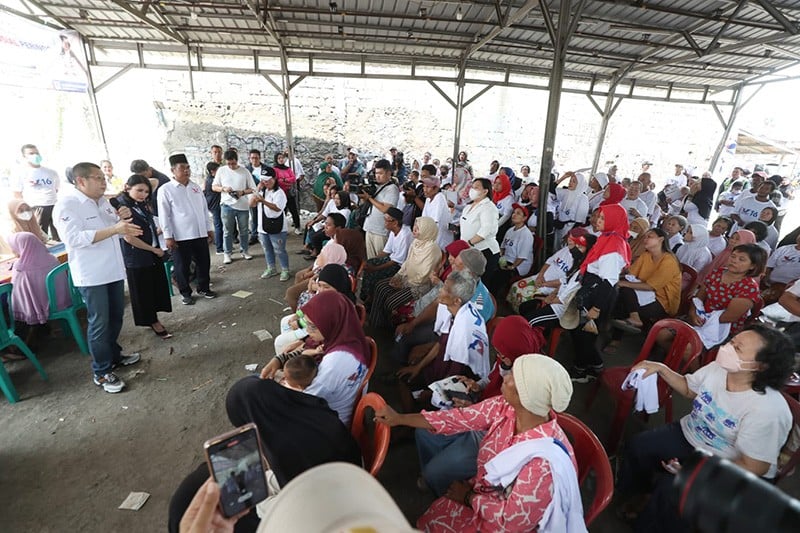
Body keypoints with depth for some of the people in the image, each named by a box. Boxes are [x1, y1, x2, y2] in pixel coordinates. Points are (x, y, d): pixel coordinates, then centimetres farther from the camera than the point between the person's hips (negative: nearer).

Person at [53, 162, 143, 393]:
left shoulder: (102, 201, 10)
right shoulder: (67, 204, -14)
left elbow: (115, 228, 19)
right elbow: (75, 238, -25)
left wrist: (123, 219, -5)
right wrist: (114, 229, -34)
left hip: (113, 270, 8)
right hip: (91, 275, -8)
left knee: (116, 317, 18)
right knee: (99, 323, -1)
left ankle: (114, 355, 36)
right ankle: (101, 372, 12)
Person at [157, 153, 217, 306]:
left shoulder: (196, 188, 9)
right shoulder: (165, 190, -6)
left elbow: (205, 210, 13)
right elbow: (164, 215, -7)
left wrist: (209, 228, 11)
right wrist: (168, 236, -11)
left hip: (200, 234, 5)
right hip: (180, 237, -4)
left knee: (204, 263, 13)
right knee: (182, 267, 8)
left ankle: (203, 288, 31)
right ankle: (185, 293, 24)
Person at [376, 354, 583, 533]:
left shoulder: (544, 462, -37)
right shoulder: (505, 407, -20)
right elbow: (460, 418, -12)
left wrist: (468, 497, -11)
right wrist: (399, 419, -7)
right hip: (485, 491, 4)